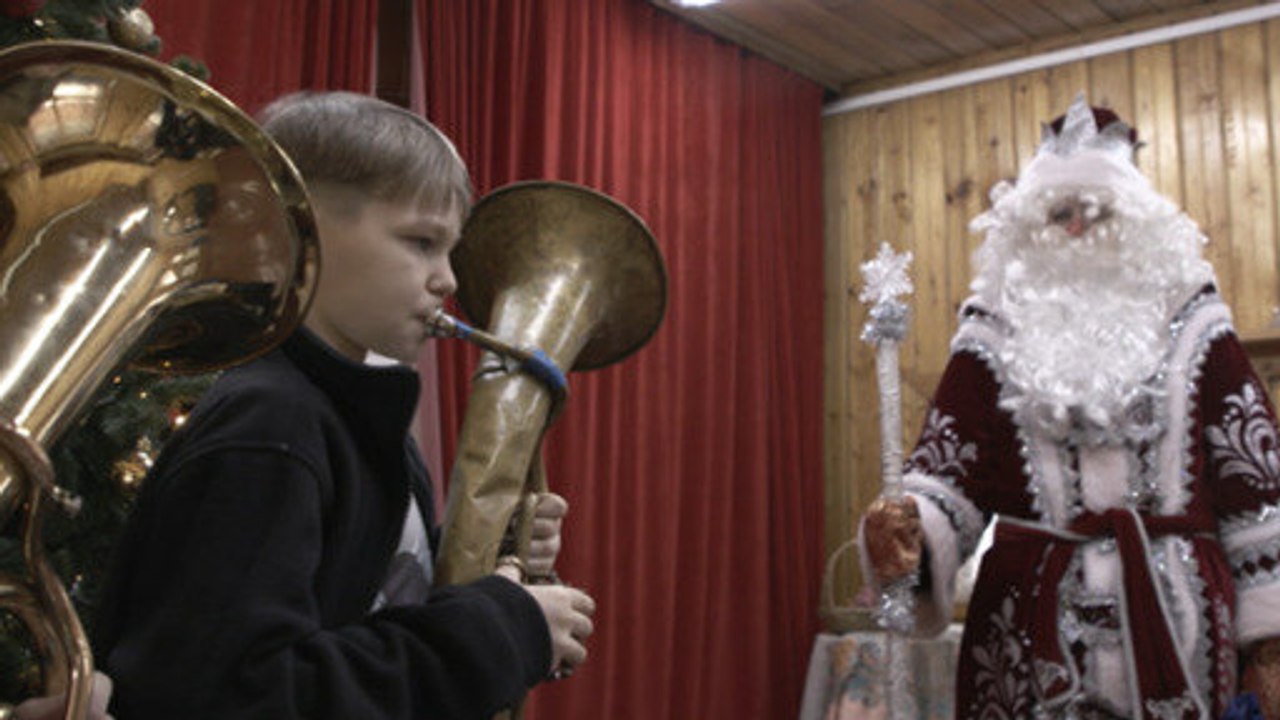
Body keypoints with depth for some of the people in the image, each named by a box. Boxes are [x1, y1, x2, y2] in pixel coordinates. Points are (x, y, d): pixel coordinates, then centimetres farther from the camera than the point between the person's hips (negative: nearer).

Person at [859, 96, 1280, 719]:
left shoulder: (1191, 327, 6)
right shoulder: (996, 337, 5)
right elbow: (948, 476, -2)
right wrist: (906, 535, -25)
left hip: (1180, 626, 1)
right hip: (1035, 633, 0)